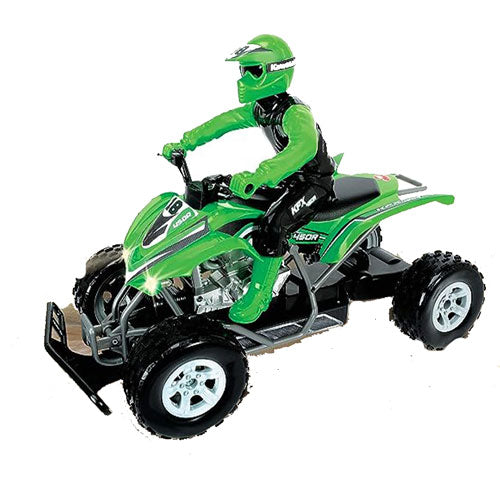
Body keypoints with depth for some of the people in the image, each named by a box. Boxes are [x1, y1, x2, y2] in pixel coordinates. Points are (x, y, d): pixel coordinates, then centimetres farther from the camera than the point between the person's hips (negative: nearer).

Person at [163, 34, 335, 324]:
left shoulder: (296, 112, -29)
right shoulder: (259, 109, 0)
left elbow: (304, 147, -48)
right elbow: (225, 122, 8)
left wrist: (258, 177, -59)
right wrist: (184, 143, -1)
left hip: (315, 182, -9)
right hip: (291, 177, 10)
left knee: (272, 226, -30)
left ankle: (260, 294, -16)